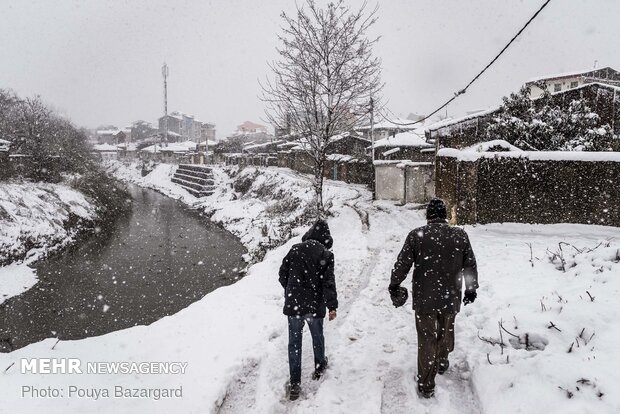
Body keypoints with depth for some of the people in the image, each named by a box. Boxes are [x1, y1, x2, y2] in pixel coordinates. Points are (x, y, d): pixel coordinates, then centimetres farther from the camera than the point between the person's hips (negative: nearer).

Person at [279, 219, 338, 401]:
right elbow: (329, 282, -15)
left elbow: (282, 275, 4)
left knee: (294, 343, 9)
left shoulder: (295, 249, -3)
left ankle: (294, 384, 10)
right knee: (317, 337, 23)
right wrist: (332, 306, -9)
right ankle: (319, 367, 45)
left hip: (293, 304, 1)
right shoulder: (326, 255, -11)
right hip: (315, 305, -1)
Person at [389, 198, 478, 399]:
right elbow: (471, 266, 3)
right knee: (446, 332, 25)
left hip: (424, 299, -2)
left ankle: (426, 385, 14)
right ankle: (442, 363, 48)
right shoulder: (460, 235, -5)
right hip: (450, 298, 2)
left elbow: (402, 264, -7)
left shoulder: (416, 235, -11)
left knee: (426, 339, 7)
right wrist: (471, 289, 18)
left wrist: (394, 286, 9)